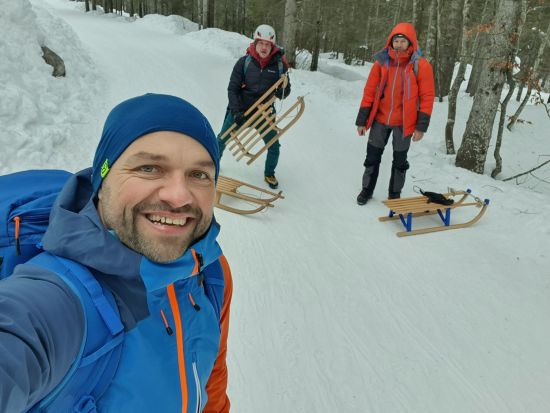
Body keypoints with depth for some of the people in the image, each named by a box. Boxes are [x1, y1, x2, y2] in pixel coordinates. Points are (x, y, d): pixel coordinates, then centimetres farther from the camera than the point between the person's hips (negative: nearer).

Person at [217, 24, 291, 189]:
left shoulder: (279, 64, -8)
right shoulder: (244, 62, -12)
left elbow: (283, 95, -1)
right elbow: (232, 88, -8)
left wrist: (283, 90, -24)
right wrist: (235, 111, -18)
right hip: (240, 110, 0)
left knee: (274, 147, 0)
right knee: (221, 140, 10)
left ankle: (269, 174, 27)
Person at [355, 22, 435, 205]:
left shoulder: (421, 65, -8)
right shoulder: (382, 61, -3)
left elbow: (427, 97, -6)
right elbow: (369, 91, 0)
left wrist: (421, 126, -9)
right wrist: (362, 120, 0)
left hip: (404, 123, -1)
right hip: (380, 119, 2)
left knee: (399, 161, 12)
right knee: (372, 156, 11)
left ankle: (395, 195, 29)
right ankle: (367, 189, 30)